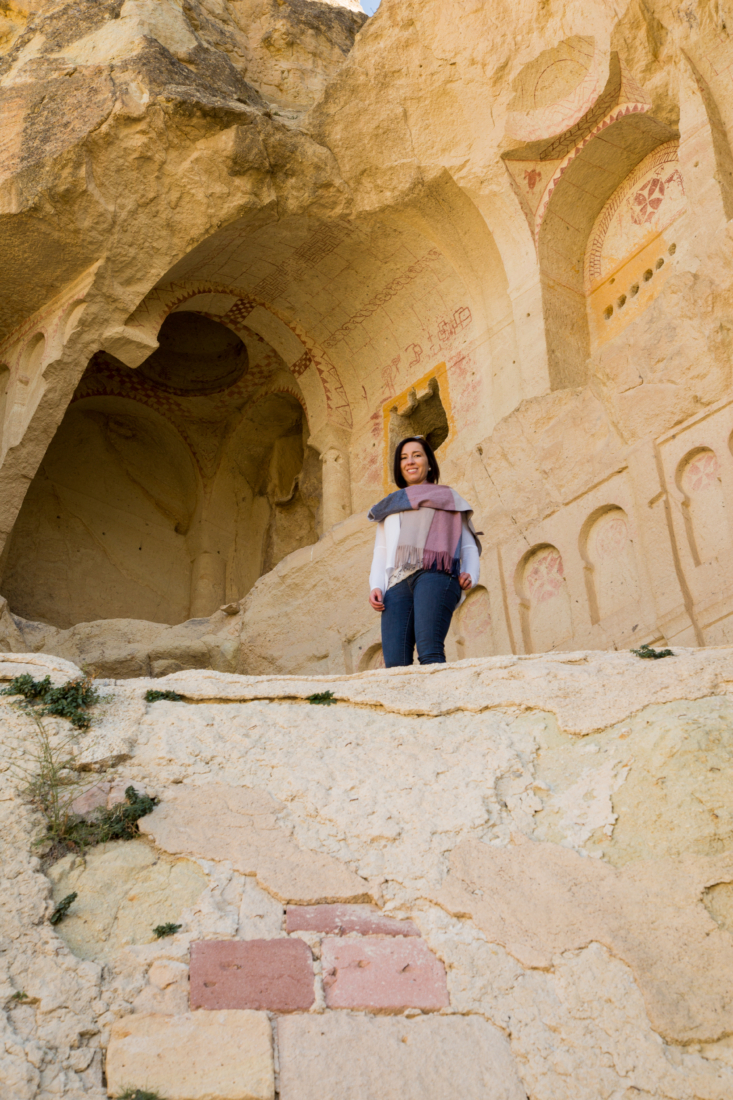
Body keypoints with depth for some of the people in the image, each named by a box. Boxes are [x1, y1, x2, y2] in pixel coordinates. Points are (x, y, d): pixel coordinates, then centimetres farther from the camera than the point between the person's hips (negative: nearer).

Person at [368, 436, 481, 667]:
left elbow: (469, 546, 18)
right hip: (398, 583, 3)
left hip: (435, 575, -3)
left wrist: (470, 575, -3)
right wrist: (375, 586, 5)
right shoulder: (390, 505, 33)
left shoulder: (448, 498, 26)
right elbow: (380, 551, 25)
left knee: (429, 651, -27)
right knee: (395, 662, -18)